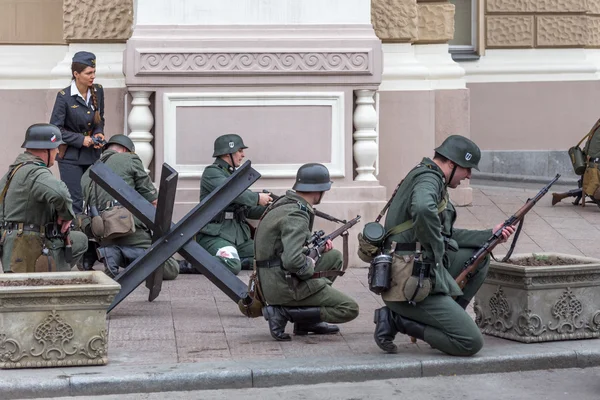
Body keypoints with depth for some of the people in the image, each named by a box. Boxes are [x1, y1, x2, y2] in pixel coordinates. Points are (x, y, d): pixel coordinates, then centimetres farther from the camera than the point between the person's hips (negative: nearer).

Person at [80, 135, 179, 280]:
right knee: (172, 269, -1)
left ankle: (111, 254, -8)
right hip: (132, 231, -6)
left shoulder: (86, 175, 24)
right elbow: (153, 200, 4)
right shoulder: (129, 159, 7)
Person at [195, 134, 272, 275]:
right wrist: (257, 198, -17)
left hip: (240, 236, 8)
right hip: (215, 235, -8)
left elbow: (248, 209, 21)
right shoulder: (212, 173, -4)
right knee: (232, 267, -31)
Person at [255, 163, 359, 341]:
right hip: (286, 286, -9)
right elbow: (292, 261, -32)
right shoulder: (296, 215, -21)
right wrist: (309, 266, -11)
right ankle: (283, 312, -8)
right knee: (349, 309, -5)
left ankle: (306, 321, 15)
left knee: (334, 257, 23)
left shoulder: (285, 203, 9)